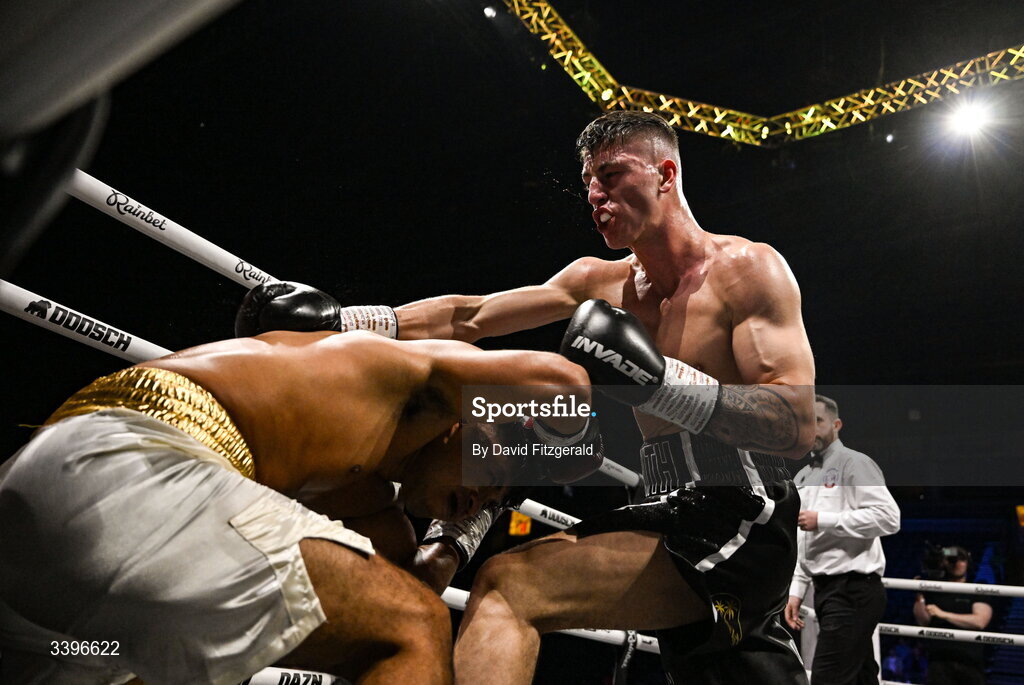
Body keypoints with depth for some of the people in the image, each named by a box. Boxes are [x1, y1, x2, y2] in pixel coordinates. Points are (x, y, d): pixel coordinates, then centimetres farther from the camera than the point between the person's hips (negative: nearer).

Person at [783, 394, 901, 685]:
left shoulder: (853, 463, -7)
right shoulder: (802, 477, 17)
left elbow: (888, 517, -20)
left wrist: (823, 520, -19)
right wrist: (796, 590, 14)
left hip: (853, 591, -8)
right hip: (825, 590, 8)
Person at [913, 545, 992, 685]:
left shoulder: (977, 592, 11)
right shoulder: (934, 591, 16)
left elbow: (980, 621, -6)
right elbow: (923, 622, 8)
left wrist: (943, 614, -11)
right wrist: (919, 596, -6)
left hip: (970, 659, -1)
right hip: (939, 659, 1)